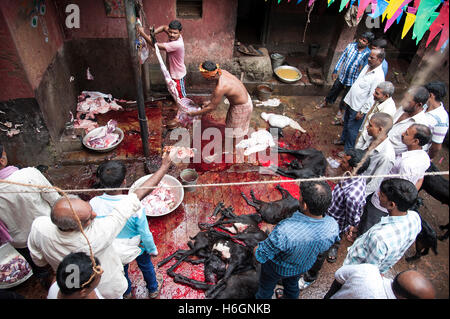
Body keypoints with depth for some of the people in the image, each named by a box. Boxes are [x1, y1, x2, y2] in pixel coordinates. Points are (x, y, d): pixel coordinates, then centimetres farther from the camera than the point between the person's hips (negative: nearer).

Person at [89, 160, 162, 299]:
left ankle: (125, 292, 62)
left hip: (111, 252, 2)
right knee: (146, 266, 30)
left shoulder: (93, 204, -29)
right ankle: (153, 289, 56)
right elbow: (145, 234, -23)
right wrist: (152, 249, -3)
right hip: (136, 248, -2)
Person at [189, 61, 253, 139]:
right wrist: (210, 101, 9)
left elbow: (211, 108, -24)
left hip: (241, 107, -8)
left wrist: (194, 114, -15)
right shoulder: (222, 72, -11)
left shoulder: (220, 88, -36)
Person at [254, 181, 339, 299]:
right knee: (292, 284, 37)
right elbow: (323, 249, -7)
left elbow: (260, 256, -32)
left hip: (278, 267, -3)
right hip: (304, 267, 4)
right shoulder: (333, 227, -31)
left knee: (266, 288, 30)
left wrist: (256, 249, -10)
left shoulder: (285, 231, -48)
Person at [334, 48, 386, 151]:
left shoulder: (378, 76, -24)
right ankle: (343, 139, 48)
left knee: (352, 129, 3)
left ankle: (348, 150, 18)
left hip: (358, 107, -9)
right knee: (346, 122, 25)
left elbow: (372, 97, -22)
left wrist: (362, 111, -20)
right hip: (350, 102, 9)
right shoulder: (367, 66, 3)